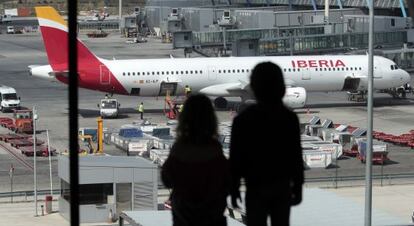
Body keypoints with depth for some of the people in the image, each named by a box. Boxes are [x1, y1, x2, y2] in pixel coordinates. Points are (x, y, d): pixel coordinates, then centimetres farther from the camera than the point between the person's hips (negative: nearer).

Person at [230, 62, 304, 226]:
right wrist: (298, 187, 8)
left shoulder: (243, 120, -14)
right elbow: (296, 157, -3)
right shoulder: (289, 118, -6)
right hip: (283, 186, 3)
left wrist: (234, 188, 2)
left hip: (257, 187, -3)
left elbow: (236, 158, -9)